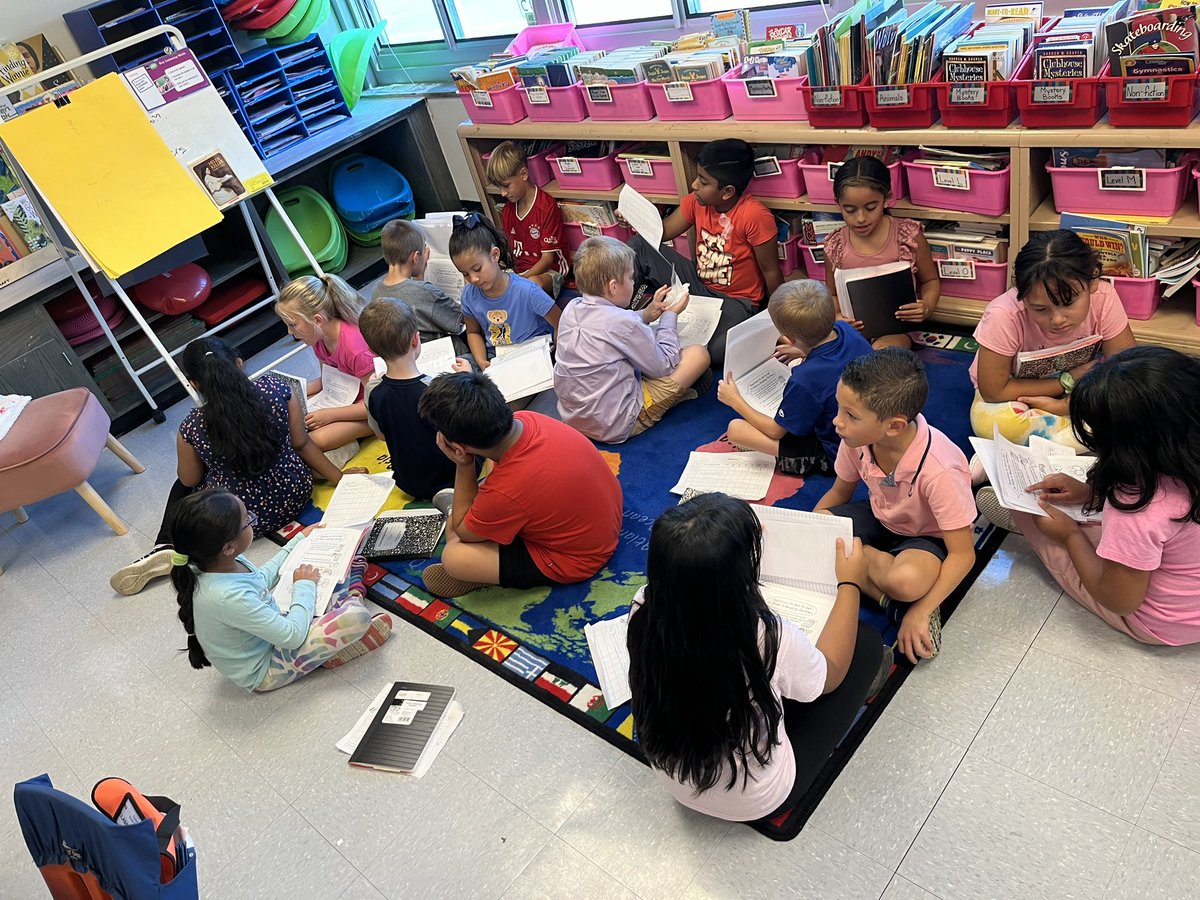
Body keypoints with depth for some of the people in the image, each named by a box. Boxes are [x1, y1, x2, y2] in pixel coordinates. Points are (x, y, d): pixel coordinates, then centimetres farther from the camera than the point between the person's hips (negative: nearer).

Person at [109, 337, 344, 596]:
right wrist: (339, 478, 3)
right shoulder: (275, 387, -18)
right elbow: (302, 443, -8)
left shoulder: (192, 428, -20)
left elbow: (190, 480, -2)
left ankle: (166, 548, 8)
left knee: (181, 488, 29)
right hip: (294, 498, 3)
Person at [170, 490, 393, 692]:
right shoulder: (228, 596, -39)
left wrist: (299, 541, 16)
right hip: (265, 671, -9)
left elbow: (261, 579, 11)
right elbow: (292, 636, -29)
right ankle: (352, 597, 10)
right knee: (357, 616, -20)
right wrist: (304, 585, -15)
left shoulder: (222, 562, -13)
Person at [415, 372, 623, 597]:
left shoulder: (505, 492, -39)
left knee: (453, 556, -14)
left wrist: (463, 465, -22)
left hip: (575, 560, -7)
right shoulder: (526, 419, -20)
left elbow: (463, 533, -15)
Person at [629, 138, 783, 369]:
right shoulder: (697, 201, -6)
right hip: (698, 283, 6)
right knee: (639, 246, -8)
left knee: (716, 351, -36)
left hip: (735, 301, -5)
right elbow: (663, 231, 4)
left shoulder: (755, 216, -25)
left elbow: (771, 271, -17)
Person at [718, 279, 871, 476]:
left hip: (834, 455, -7)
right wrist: (805, 353, 10)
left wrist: (735, 401, -6)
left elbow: (776, 431, -16)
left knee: (735, 429, -13)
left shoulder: (805, 380, -35)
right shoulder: (845, 329, -16)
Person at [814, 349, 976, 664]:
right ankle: (891, 601, -15)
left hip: (927, 537, -6)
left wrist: (921, 612, -30)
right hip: (880, 518, 7)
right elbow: (839, 492, 2)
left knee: (905, 580, -42)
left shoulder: (939, 470, -35)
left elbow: (963, 555, -26)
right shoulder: (858, 440, -19)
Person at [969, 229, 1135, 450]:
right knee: (989, 421, -34)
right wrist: (1067, 380, -20)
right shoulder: (1004, 316, -31)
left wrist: (1065, 405, -27)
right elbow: (993, 392, -24)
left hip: (1077, 393, 2)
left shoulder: (1104, 299, -23)